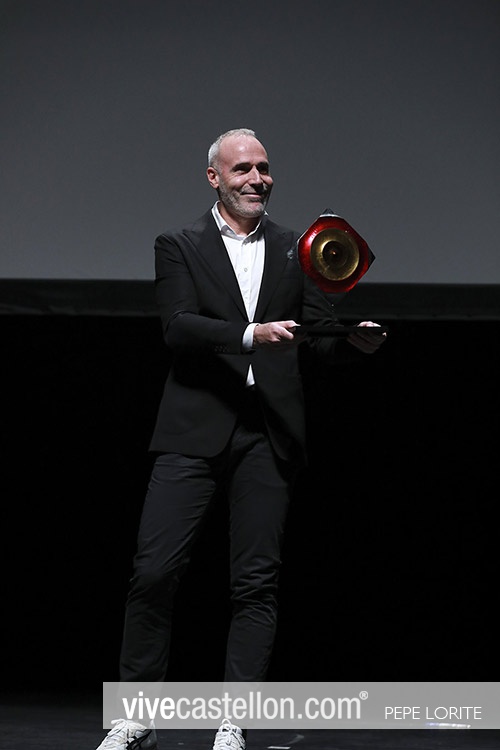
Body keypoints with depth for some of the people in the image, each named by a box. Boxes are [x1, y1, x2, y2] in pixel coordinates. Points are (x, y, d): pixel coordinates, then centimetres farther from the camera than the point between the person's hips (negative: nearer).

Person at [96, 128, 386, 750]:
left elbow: (315, 330, 10)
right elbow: (178, 326, -8)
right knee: (155, 570, -7)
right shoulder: (180, 246, 7)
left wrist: (352, 337, -12)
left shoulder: (296, 250, 15)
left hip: (269, 434, 2)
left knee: (256, 581, 1)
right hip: (195, 429, -2)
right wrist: (251, 335, -22)